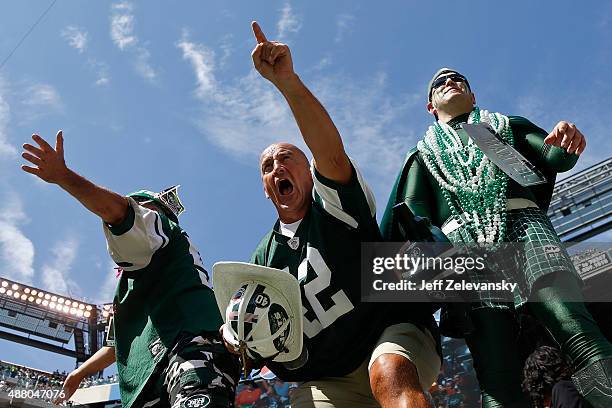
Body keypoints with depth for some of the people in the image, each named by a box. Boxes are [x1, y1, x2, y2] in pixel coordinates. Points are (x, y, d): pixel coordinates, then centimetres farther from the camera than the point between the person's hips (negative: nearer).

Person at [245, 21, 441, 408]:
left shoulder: (335, 205, 2)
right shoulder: (265, 256, 18)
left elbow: (332, 153, -20)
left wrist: (288, 81, -34)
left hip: (396, 331, -4)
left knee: (389, 373, -39)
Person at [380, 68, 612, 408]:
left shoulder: (507, 125, 34)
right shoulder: (423, 153, 33)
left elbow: (555, 158, 20)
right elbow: (413, 210, 14)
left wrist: (567, 140, -7)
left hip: (522, 225, 0)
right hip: (462, 241, 0)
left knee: (575, 329, -26)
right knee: (496, 372, -17)